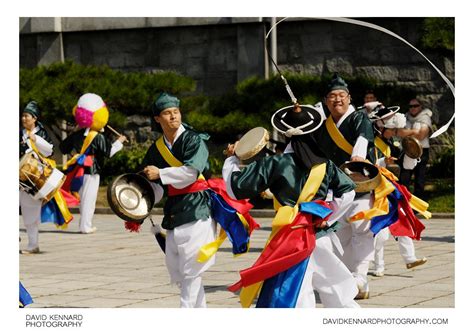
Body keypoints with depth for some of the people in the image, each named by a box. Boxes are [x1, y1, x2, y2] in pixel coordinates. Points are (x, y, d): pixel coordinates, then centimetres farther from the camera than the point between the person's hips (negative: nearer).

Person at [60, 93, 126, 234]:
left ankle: (84, 224, 18)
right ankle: (85, 226, -1)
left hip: (79, 170, 6)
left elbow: (63, 148, 14)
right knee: (89, 199, -2)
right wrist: (119, 142, 1)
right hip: (92, 171, -6)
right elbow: (108, 152, -11)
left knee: (82, 198, 14)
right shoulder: (98, 137, -14)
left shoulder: (76, 135, 4)